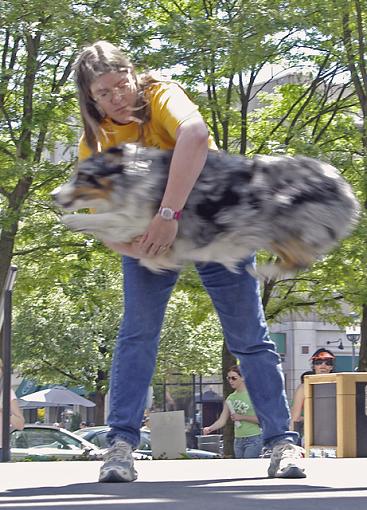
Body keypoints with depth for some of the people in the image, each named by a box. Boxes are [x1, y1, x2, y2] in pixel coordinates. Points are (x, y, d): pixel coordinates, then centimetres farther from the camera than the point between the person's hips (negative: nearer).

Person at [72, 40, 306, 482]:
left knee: (249, 336, -3)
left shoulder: (159, 95, -24)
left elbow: (195, 134, -48)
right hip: (149, 234, 3)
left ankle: (282, 442, 2)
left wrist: (169, 213, -55)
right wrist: (137, 248, -38)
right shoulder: (93, 144, -12)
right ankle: (121, 443, -13)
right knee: (136, 332, -14)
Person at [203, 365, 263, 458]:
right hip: (238, 440, 7)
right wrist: (210, 428, -12)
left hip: (253, 439, -7)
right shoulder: (230, 398, 11)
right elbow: (222, 420, 6)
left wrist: (241, 417, -15)